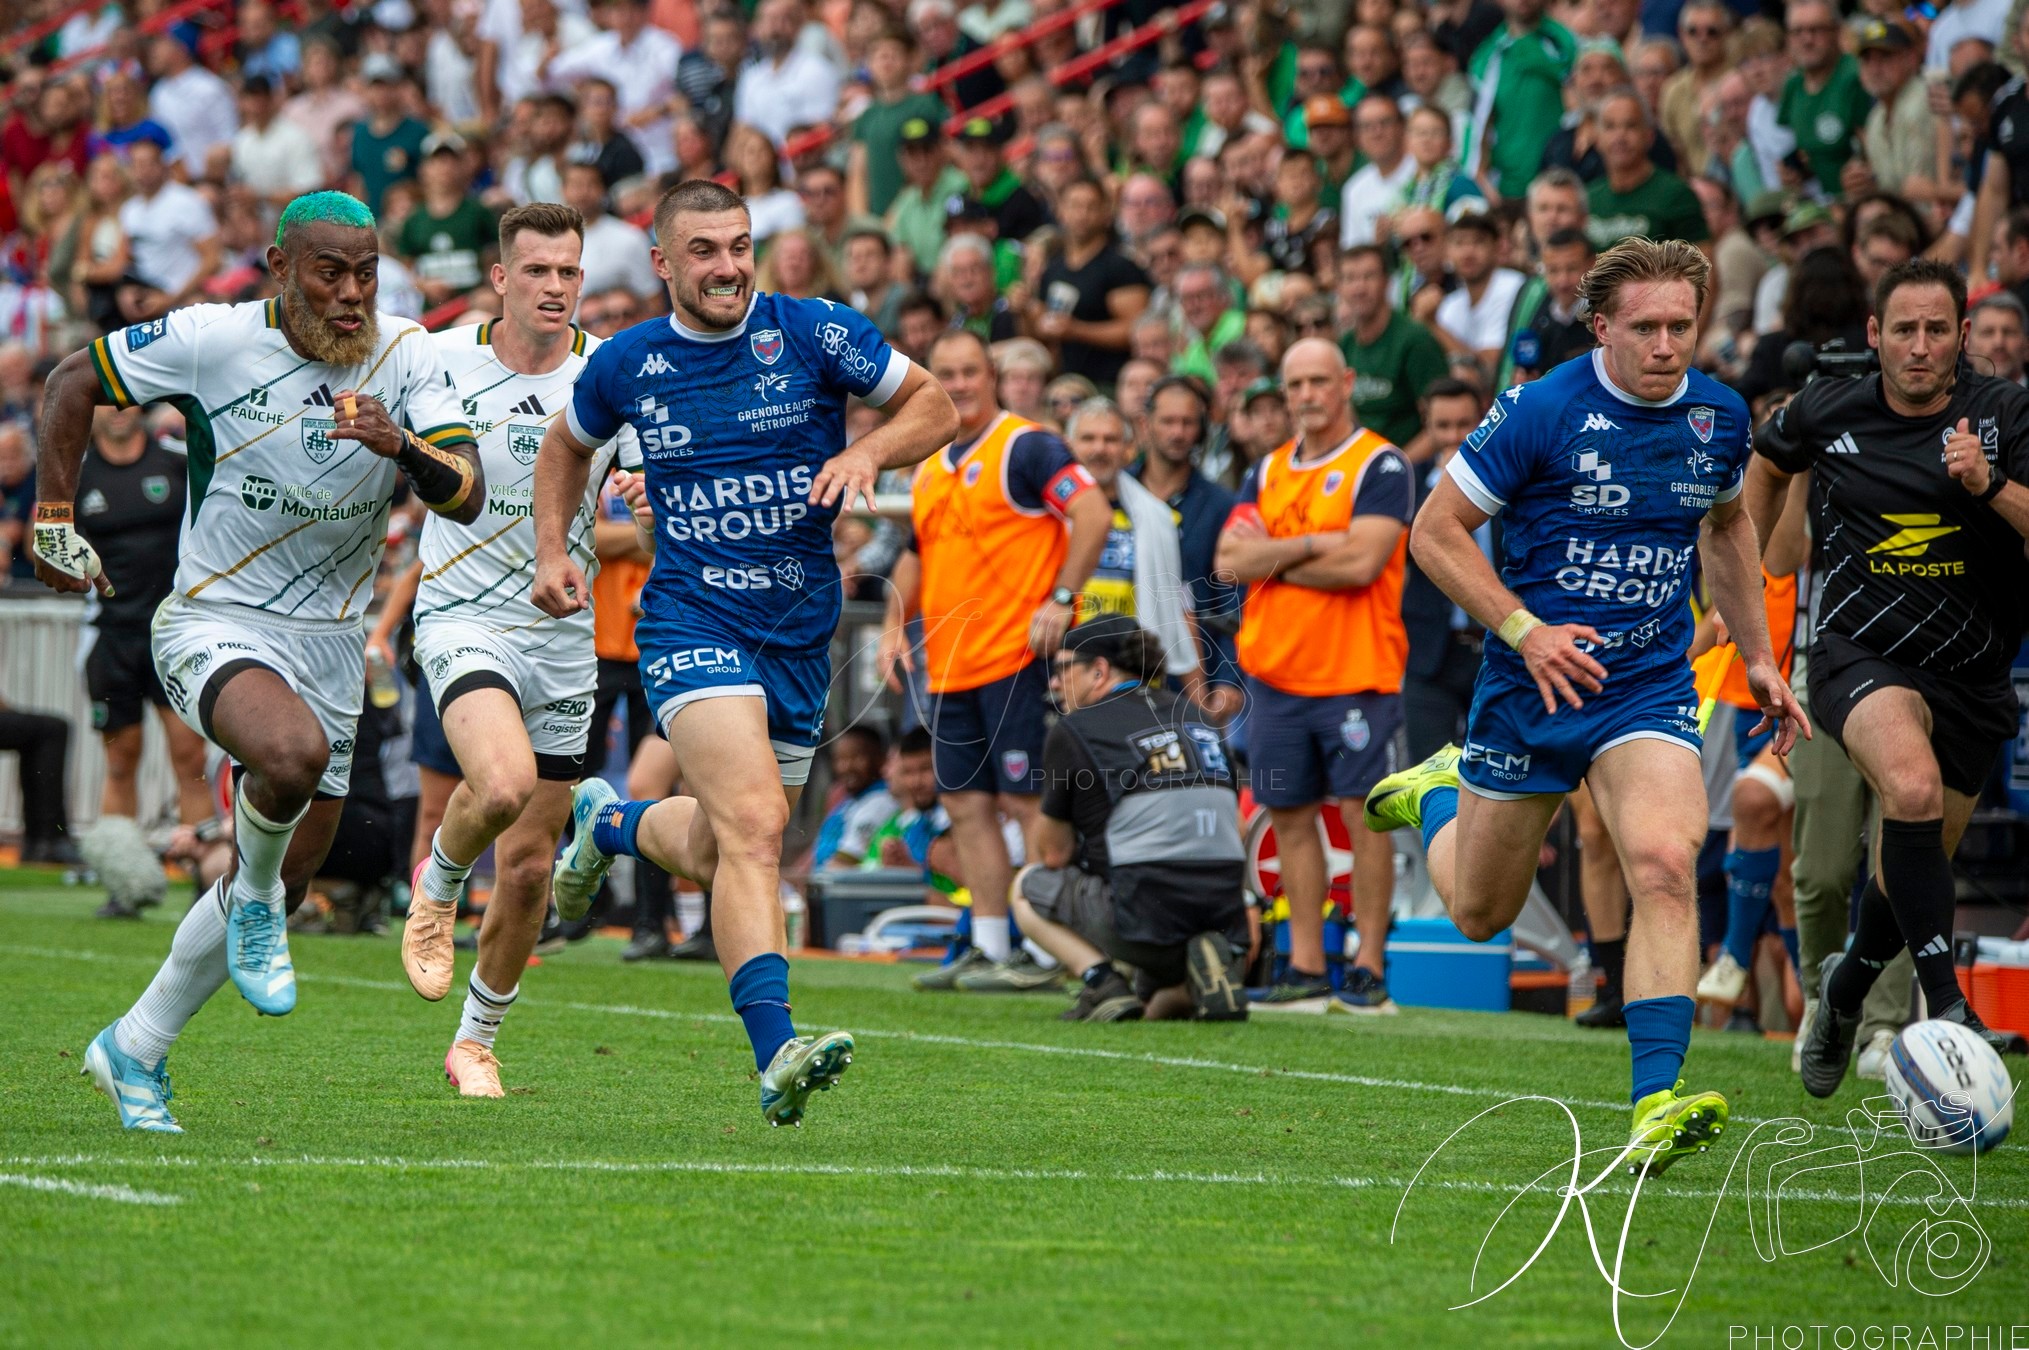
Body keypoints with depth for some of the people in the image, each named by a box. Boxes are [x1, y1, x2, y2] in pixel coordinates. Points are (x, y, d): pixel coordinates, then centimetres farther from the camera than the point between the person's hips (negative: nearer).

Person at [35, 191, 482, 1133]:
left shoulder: (405, 357, -5)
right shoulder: (212, 341, -14)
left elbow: (466, 496, -12)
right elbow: (76, 381, 0)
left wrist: (405, 447, -33)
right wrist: (53, 520, -1)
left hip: (329, 643, 5)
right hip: (214, 626, -5)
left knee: (284, 886, 11)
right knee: (293, 749, -37)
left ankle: (135, 1050, 29)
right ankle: (252, 899, -5)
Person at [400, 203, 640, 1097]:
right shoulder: (441, 360, -5)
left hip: (563, 635, 3)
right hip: (464, 615, -3)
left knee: (528, 867, 6)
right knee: (503, 782, -31)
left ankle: (476, 1043, 26)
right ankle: (436, 885, 2)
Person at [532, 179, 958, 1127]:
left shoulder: (813, 334, -3)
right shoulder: (625, 365, 2)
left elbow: (935, 406, 5)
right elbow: (566, 446, 22)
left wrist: (867, 452, -14)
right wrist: (552, 550, 8)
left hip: (801, 636, 3)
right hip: (693, 625, -3)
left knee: (714, 856, 15)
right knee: (754, 831, -24)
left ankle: (610, 822, 50)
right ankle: (775, 1057, -32)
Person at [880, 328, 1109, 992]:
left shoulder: (1026, 447, -8)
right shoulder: (931, 468, 17)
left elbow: (1093, 512, -17)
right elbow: (917, 554, 28)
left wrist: (1060, 600, -21)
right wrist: (895, 626, 15)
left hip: (1016, 657, -8)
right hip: (950, 664, 8)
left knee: (1024, 801, -8)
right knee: (967, 806, 8)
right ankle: (988, 949, 14)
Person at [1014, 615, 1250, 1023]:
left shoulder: (1074, 731, 0)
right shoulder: (1195, 718, 17)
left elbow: (1055, 854, 6)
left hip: (1145, 919, -6)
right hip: (1226, 922, 6)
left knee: (1027, 886, 22)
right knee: (1156, 1008, 35)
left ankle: (1103, 984, -1)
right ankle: (1206, 967, 1)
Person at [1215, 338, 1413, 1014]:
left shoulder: (1380, 466, -5)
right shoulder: (1268, 471, 14)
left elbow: (1362, 561, -17)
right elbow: (1229, 559, 2)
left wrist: (1272, 559, -6)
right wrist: (1313, 545, -11)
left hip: (1355, 673, -6)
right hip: (1275, 672, 6)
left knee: (1363, 812, -6)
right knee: (1291, 816, 7)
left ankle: (1369, 970, -2)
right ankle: (1305, 968, 12)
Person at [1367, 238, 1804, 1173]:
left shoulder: (1720, 418, 0)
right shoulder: (1538, 411, -15)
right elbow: (1436, 531, -9)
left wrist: (1759, 659, 16)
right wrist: (1526, 630, -19)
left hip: (1649, 688, 2)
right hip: (1530, 684, -2)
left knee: (1666, 867, -24)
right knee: (1480, 913, 13)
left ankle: (1657, 1104, -27)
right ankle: (1439, 796, 47)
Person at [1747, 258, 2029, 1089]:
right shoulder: (1827, 413, -1)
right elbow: (1769, 461, 21)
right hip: (1861, 655, -2)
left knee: (1911, 876, 11)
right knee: (1913, 788, -34)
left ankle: (1847, 987, 44)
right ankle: (1944, 1004, -33)